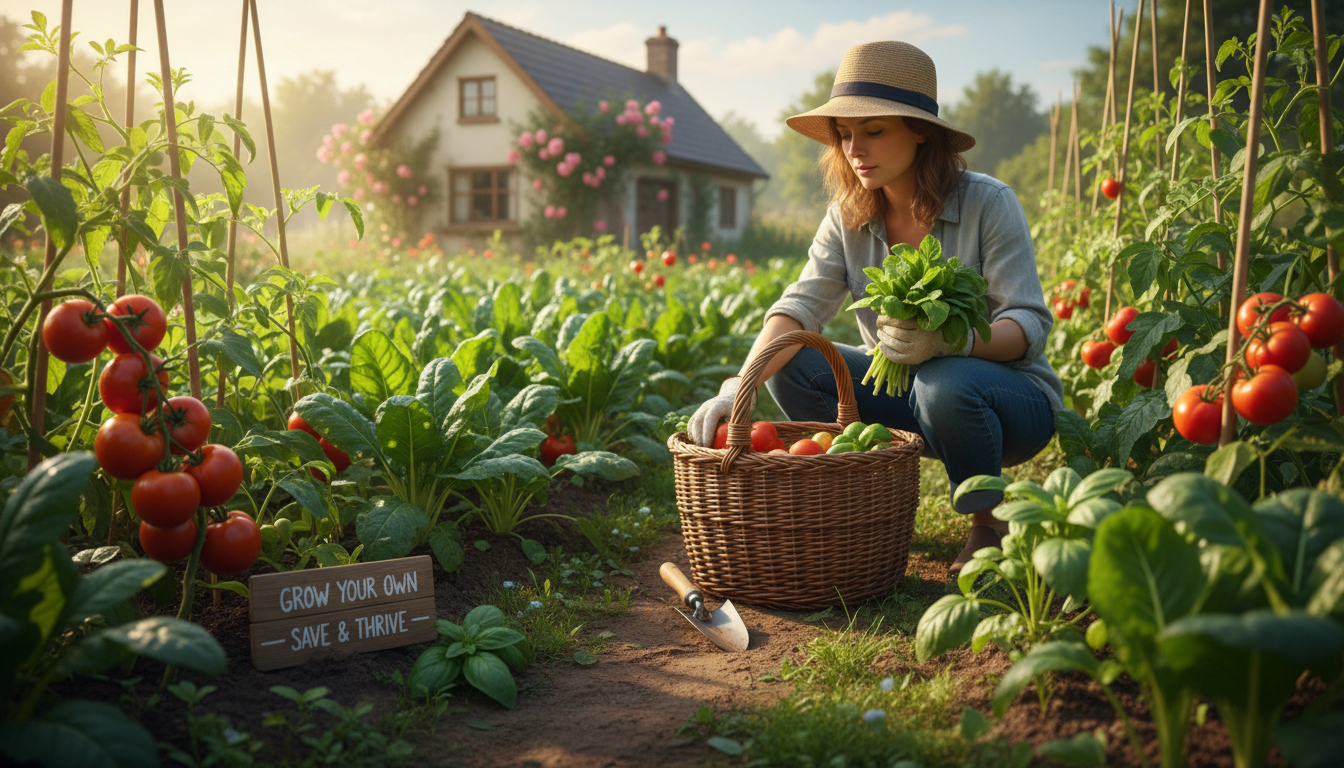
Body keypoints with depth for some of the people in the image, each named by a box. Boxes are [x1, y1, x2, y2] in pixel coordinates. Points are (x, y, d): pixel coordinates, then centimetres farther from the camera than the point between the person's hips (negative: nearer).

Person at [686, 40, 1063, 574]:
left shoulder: (988, 204, -15)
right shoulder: (848, 218, -2)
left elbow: (1031, 323, -19)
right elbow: (801, 304, -16)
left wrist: (954, 340, -40)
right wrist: (740, 387, -33)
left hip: (1012, 396, -4)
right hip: (907, 392, 4)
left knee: (946, 384, -38)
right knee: (791, 365, -17)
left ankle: (992, 526, -8)